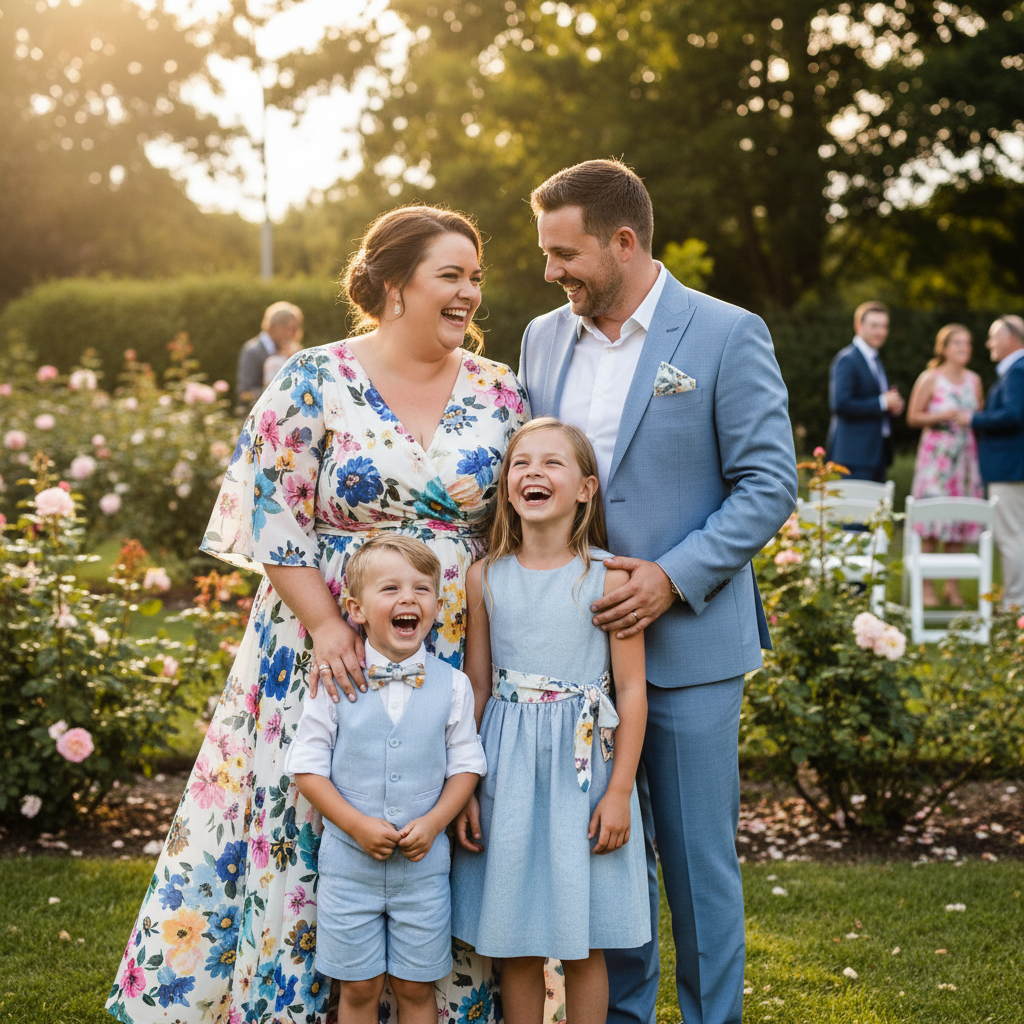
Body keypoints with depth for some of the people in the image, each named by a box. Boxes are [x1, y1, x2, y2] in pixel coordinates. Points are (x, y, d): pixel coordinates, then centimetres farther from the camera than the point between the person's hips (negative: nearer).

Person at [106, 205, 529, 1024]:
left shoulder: (499, 393, 4)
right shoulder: (315, 382, -5)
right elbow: (275, 518, -7)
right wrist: (325, 626, -16)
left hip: (457, 659, 3)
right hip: (331, 650, -2)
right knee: (310, 824, 5)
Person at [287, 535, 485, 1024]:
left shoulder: (452, 684, -3)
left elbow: (465, 765, 2)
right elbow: (307, 766, -5)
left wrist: (433, 822, -13)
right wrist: (357, 824, -15)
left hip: (423, 867, 1)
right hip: (348, 864, -1)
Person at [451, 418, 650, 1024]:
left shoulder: (608, 578, -6)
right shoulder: (486, 577, 2)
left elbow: (632, 690, -4)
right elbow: (475, 687, 7)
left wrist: (619, 791, -8)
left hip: (583, 767, -2)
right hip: (508, 769, 2)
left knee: (582, 944, 7)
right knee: (516, 943, 9)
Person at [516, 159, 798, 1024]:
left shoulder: (727, 336, -8)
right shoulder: (543, 337, 8)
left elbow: (769, 486, -9)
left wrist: (674, 577, -18)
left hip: (685, 642, -4)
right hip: (575, 640, 5)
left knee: (697, 855, 5)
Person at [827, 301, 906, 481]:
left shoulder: (874, 359, 19)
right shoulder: (847, 360, -12)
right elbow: (840, 404, -22)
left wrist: (893, 404, 4)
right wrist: (882, 403, -17)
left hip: (877, 453, 9)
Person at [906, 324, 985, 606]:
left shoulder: (974, 380, 11)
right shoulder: (930, 379, -3)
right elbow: (913, 417, -3)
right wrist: (942, 416, -16)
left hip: (965, 455, 5)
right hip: (936, 453, -5)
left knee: (960, 517, 4)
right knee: (931, 517, -7)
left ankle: (953, 583, 11)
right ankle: (926, 585, 0)